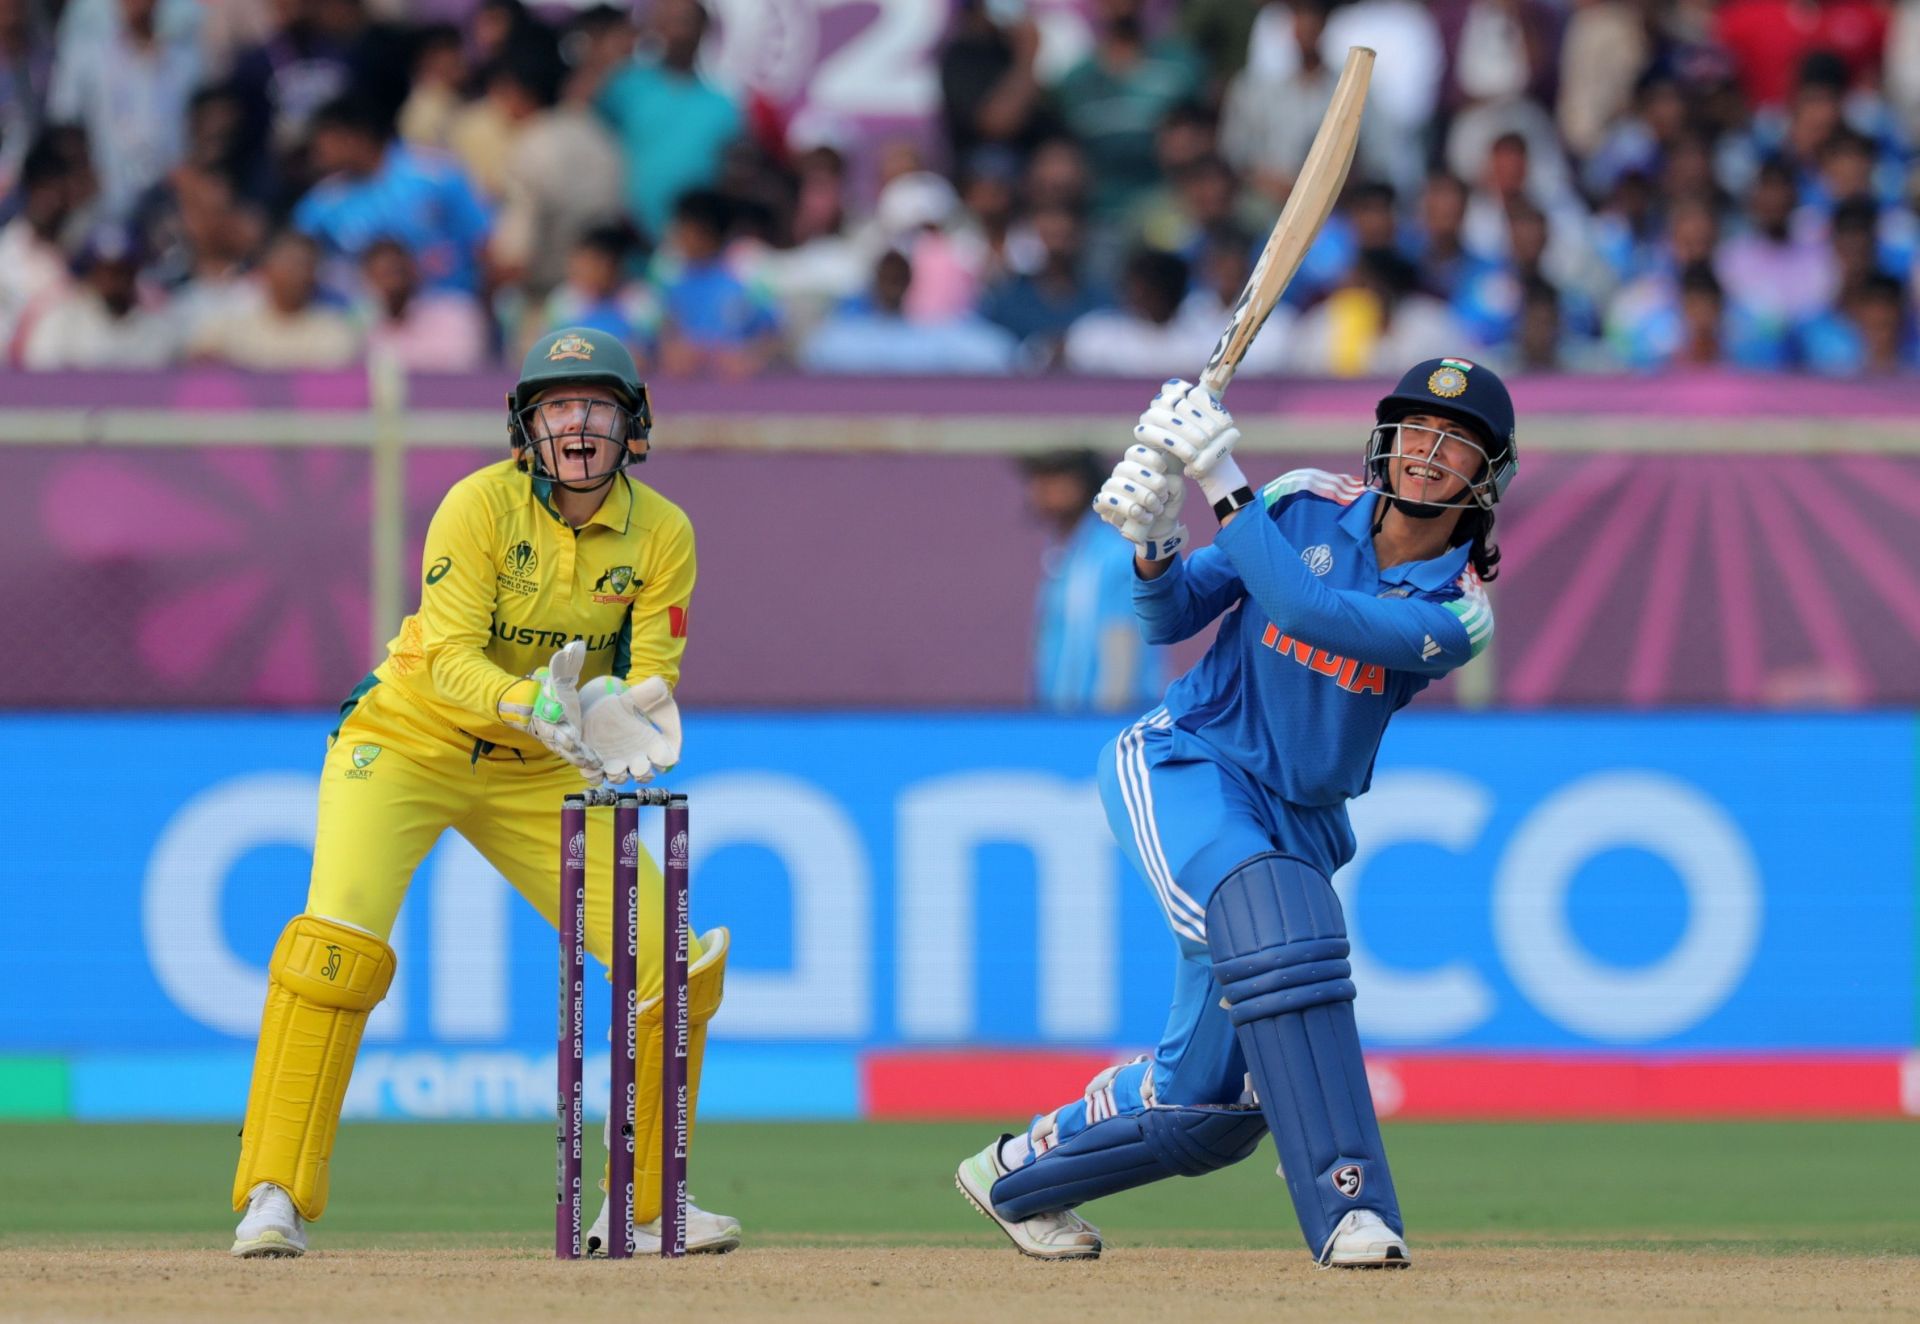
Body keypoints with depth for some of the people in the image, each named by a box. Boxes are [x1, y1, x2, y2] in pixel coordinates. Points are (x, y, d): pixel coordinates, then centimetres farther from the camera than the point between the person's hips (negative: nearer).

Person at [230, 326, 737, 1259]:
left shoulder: (661, 535, -8)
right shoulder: (481, 505, -20)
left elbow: (652, 675, -12)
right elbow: (448, 658, -26)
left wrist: (630, 711, -36)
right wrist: (530, 705, -45)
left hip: (541, 777, 4)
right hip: (409, 745, -4)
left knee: (678, 965, -4)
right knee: (339, 939, -27)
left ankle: (648, 1205, 13)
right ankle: (274, 1197, -23)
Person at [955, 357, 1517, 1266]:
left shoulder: (1457, 617, -8)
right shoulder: (1307, 506, -3)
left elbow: (1306, 608, -24)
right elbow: (1172, 618, 0)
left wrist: (1223, 484, -27)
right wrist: (1155, 547, -20)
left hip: (1299, 825, 3)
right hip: (1185, 768, -3)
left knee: (1210, 1101, 3)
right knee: (1279, 924, -34)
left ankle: (1017, 1174, 30)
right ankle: (1348, 1207, -38)